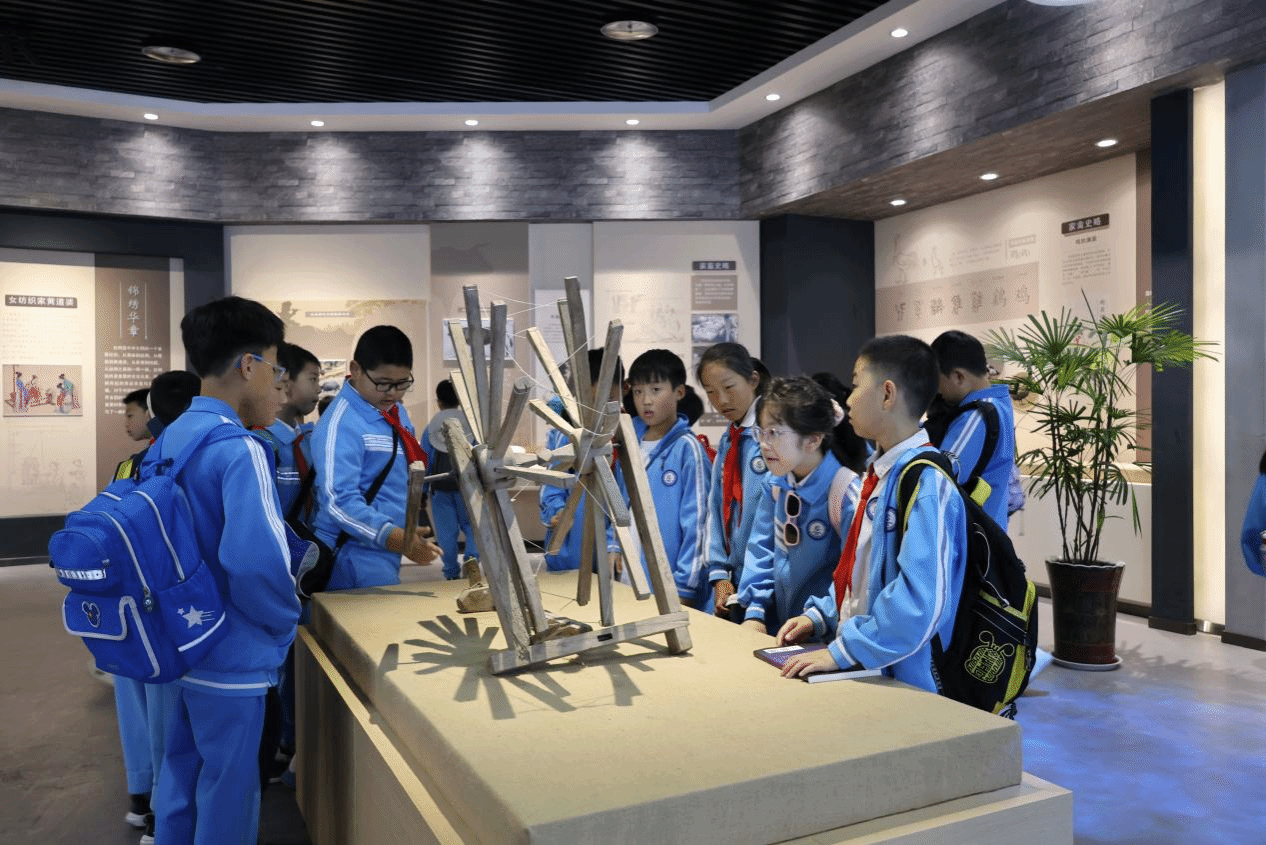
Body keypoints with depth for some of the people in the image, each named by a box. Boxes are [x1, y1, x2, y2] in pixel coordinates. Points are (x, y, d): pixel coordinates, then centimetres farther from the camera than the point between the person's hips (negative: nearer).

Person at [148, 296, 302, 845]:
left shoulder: (165, 440, 5)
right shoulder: (240, 450, -22)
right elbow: (257, 562, -33)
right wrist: (284, 625, -15)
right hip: (230, 656, -8)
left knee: (180, 777, 21)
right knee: (227, 794, 8)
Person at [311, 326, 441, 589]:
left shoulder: (395, 411, 10)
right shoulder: (342, 424, -19)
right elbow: (340, 501, -26)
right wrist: (394, 537, -38)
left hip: (385, 554, 9)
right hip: (357, 561, -8)